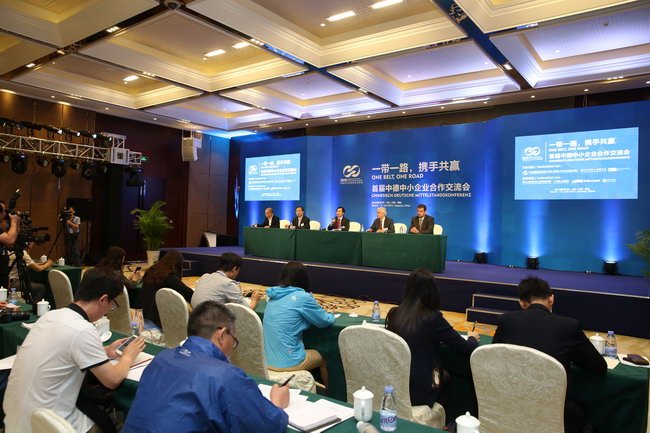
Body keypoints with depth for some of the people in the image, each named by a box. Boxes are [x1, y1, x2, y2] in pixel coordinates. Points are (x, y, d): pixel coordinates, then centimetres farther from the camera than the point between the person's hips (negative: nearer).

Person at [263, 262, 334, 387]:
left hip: (267, 359, 6)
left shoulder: (274, 296, 4)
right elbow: (325, 321, -1)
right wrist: (330, 315, 20)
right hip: (287, 362, -6)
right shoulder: (302, 297, -15)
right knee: (323, 359, 24)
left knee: (312, 353, 32)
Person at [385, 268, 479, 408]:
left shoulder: (394, 314, -4)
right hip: (419, 394, -4)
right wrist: (472, 338, 14)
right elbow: (466, 350, -8)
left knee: (445, 374, 27)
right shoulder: (432, 318, -17)